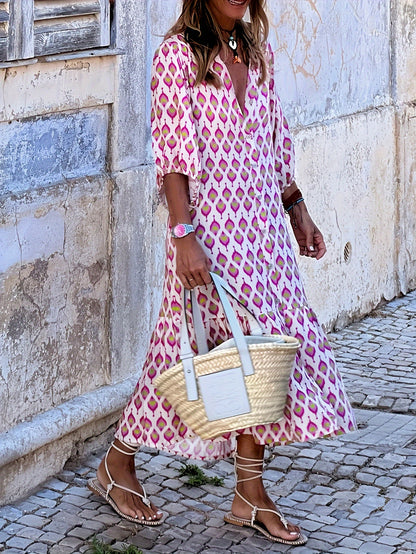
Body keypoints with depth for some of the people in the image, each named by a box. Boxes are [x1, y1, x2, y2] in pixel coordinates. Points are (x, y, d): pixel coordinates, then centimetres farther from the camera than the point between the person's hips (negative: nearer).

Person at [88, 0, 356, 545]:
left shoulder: (257, 50, 11)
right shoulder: (178, 53, -10)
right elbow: (172, 151, -15)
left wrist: (297, 208, 17)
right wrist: (184, 235, -21)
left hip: (263, 223, 7)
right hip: (210, 223, -7)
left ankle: (251, 496, 14)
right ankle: (117, 465, 16)